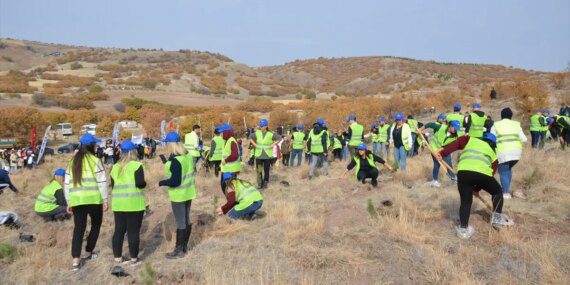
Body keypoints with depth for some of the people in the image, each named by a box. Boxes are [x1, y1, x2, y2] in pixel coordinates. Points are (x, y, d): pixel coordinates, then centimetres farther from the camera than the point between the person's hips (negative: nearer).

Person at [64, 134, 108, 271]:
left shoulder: (72, 162, 11)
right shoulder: (95, 160, -5)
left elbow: (67, 183, 13)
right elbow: (102, 182, -8)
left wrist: (68, 202, 20)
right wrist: (105, 200, -2)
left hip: (76, 200, 4)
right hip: (94, 199, -4)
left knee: (79, 228, 7)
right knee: (96, 224, 18)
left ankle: (75, 260, -2)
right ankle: (88, 253, 25)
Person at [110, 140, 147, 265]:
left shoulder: (115, 167, 11)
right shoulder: (137, 165, -8)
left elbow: (113, 186, 17)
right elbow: (140, 184, -15)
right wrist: (145, 183, 5)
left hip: (118, 204, 5)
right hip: (134, 203, -5)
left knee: (119, 230, 13)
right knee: (133, 231, 2)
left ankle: (117, 257, 21)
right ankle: (134, 258, 9)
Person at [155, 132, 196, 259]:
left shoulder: (175, 160, -24)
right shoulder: (188, 155, 2)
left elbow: (175, 181, -25)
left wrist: (161, 183, -13)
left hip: (178, 195, -8)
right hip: (188, 193, 8)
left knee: (180, 223, 3)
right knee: (186, 220, 17)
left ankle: (179, 250, 15)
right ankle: (184, 247, 30)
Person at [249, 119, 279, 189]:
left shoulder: (270, 134, -4)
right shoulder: (257, 133, 1)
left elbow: (277, 140, 7)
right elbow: (250, 138, 16)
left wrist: (272, 145, -3)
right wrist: (254, 144, 4)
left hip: (267, 155, -1)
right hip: (259, 155, 1)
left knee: (266, 170, 6)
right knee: (259, 170, 1)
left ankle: (265, 182, 23)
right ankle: (260, 184, 11)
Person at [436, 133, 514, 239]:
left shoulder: (470, 140, 30)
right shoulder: (493, 153, 31)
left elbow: (456, 144, 13)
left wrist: (442, 153, 12)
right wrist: (477, 188, 32)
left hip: (463, 172, 0)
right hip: (482, 173, 0)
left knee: (466, 201, 14)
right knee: (497, 191, 29)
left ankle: (463, 229, 9)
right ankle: (497, 218, 29)